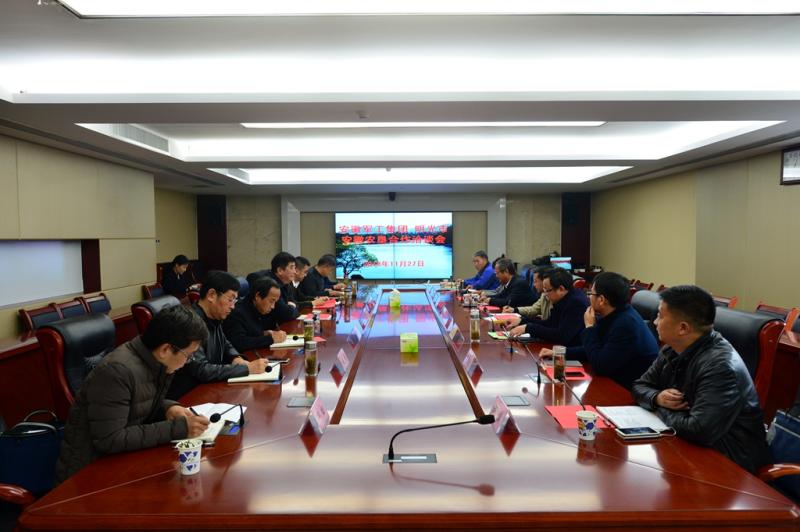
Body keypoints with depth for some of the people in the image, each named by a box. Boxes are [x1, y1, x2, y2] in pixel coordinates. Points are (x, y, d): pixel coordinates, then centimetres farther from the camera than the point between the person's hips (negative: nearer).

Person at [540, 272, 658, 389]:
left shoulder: (626, 324, -27)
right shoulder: (612, 315, 2)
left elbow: (600, 366, -24)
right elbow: (594, 350, 14)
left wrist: (589, 327, -17)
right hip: (617, 381, 8)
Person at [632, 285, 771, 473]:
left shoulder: (720, 366, -27)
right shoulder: (673, 350, 0)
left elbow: (699, 432, -34)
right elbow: (640, 386, 10)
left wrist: (661, 412, -15)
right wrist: (657, 398, -13)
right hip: (687, 444, 8)